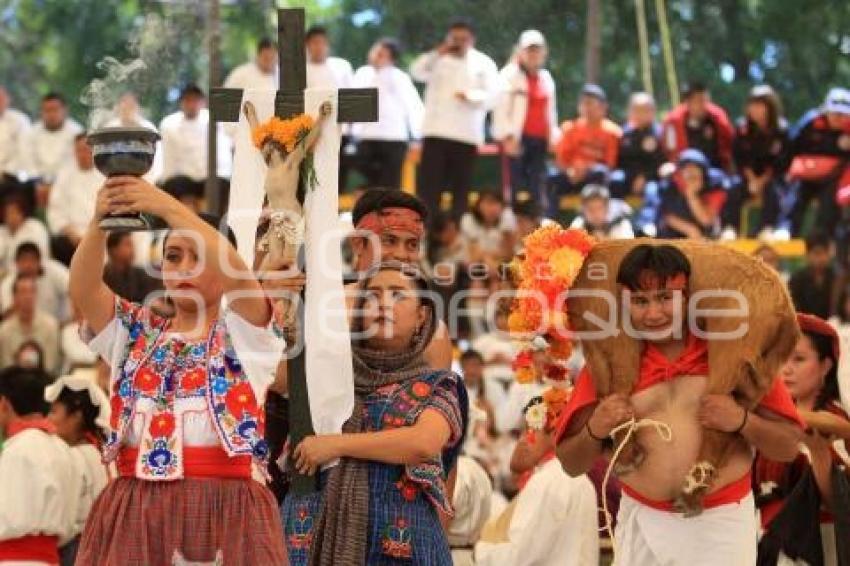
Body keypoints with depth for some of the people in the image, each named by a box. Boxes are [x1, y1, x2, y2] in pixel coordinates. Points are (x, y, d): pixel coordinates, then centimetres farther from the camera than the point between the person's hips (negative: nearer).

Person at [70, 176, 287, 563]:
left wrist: (168, 207, -22)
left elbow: (238, 274, -13)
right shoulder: (134, 333, 16)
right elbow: (83, 289, -1)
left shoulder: (244, 335, 6)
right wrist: (99, 223, -19)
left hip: (222, 508, -3)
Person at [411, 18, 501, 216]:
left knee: (461, 188, 3)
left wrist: (470, 96, -21)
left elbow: (491, 95, -4)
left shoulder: (484, 64, 6)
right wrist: (437, 53, -16)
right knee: (428, 185, -6)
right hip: (436, 131, 0)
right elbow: (417, 72, -7)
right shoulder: (437, 60, 10)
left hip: (466, 134, 0)